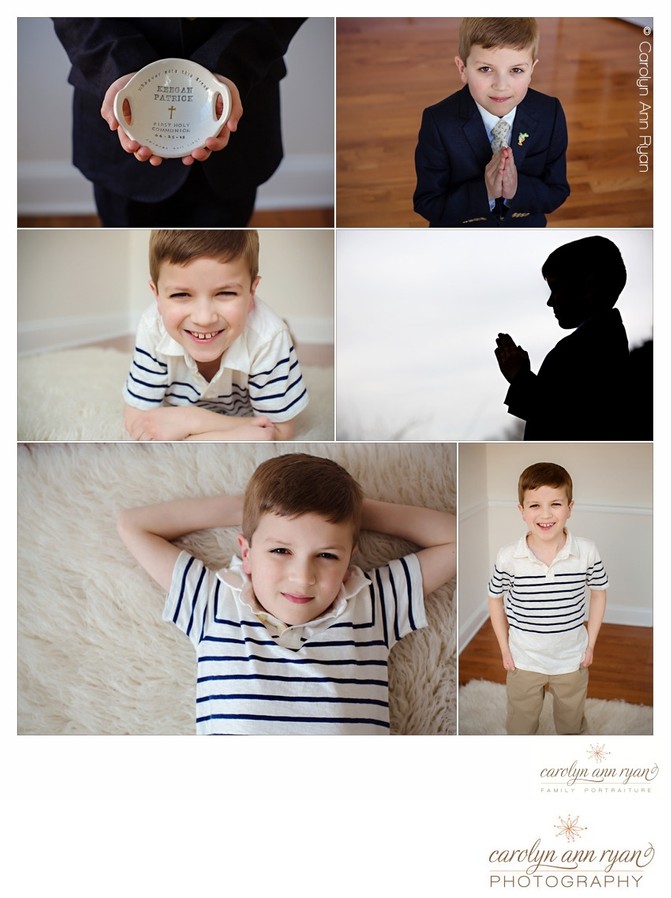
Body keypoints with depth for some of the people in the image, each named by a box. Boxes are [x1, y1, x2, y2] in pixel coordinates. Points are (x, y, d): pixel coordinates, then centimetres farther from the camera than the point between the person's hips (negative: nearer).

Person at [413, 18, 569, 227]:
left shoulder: (550, 115, -17)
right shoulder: (438, 122, -25)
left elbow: (557, 193, -12)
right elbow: (427, 205, -23)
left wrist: (518, 188, -31)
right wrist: (483, 191, -37)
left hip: (527, 226, 2)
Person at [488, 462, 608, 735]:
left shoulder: (587, 552, -19)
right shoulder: (508, 558, -21)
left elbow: (598, 592, -2)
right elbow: (495, 599, -5)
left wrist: (590, 643, 0)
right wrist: (505, 649, -3)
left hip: (572, 659, 1)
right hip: (524, 661, -1)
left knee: (572, 722, 26)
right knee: (521, 723, 22)